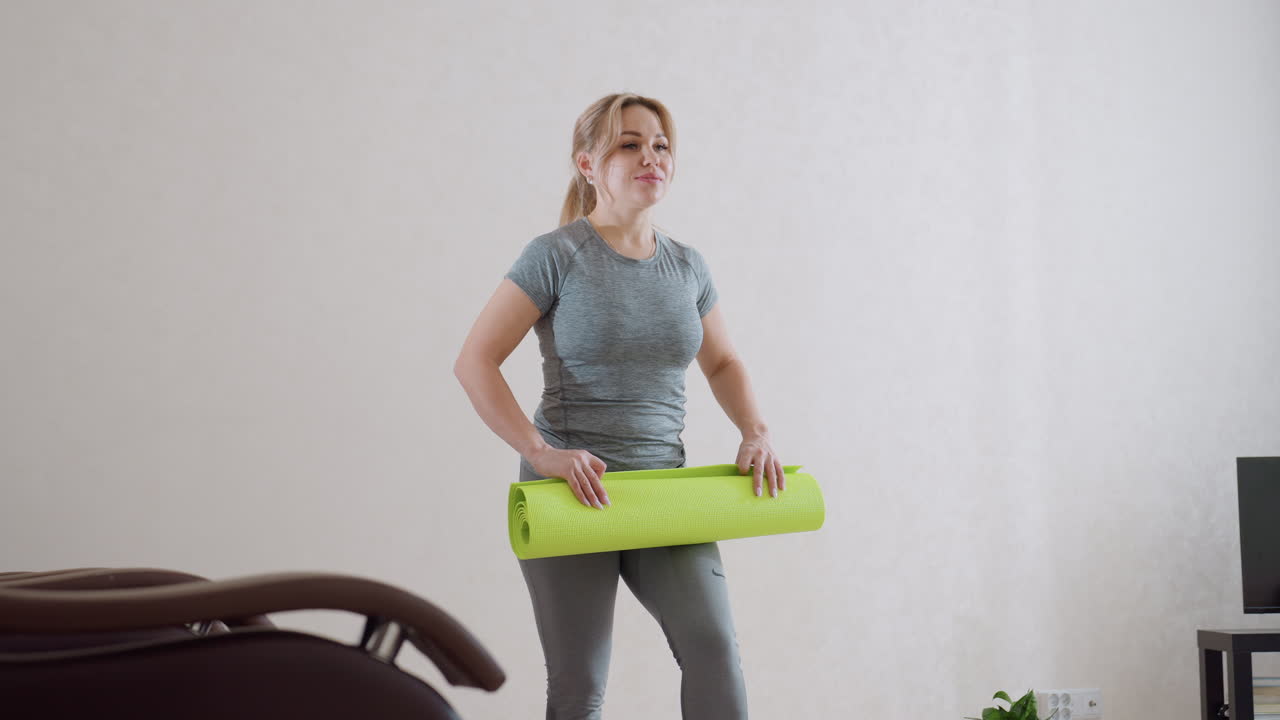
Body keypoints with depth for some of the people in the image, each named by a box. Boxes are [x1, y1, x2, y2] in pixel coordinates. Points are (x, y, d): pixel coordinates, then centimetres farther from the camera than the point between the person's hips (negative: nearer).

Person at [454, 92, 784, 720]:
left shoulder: (687, 266, 8)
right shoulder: (557, 255, -8)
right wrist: (541, 452, -21)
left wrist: (755, 431, 4)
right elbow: (475, 362, -12)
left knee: (713, 645, -12)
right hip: (572, 489, -4)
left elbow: (722, 362, 22)